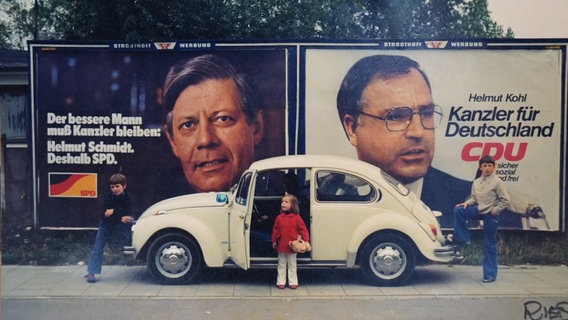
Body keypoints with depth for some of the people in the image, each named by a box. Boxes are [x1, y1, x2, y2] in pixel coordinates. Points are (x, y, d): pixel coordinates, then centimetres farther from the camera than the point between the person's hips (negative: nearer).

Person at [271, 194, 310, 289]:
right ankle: (281, 282, 20)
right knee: (281, 264, 12)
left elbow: (303, 229, -6)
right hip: (281, 245, 2)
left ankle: (293, 282, 20)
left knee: (292, 265, 11)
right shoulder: (279, 217, -1)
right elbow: (275, 230, 4)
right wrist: (274, 241, 3)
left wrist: (306, 240, -13)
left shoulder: (296, 218, -8)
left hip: (292, 245, -2)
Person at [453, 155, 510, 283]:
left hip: (490, 215, -5)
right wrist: (467, 203, -7)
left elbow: (505, 200, -8)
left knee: (489, 245, 1)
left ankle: (490, 274, 11)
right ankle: (463, 239, -6)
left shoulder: (497, 182, -9)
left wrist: (494, 211, -14)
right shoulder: (476, 182, 6)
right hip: (479, 210, 5)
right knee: (458, 210, -19)